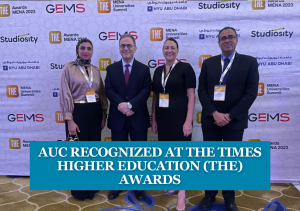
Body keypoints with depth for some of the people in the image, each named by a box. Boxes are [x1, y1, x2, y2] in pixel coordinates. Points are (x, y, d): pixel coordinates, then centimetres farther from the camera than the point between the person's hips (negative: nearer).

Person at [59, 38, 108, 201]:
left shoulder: (96, 70, 9)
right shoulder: (69, 68, -4)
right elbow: (65, 95, -8)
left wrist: (104, 114, 8)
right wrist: (69, 120, -14)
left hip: (95, 113, 5)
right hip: (78, 113, -4)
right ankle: (79, 189, 25)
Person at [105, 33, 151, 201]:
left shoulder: (144, 69, 4)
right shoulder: (111, 68, 7)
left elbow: (146, 90, -8)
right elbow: (109, 90, -4)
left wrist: (130, 104, -21)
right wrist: (123, 105, -19)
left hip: (138, 117, -1)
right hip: (118, 117, 1)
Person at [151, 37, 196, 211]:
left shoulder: (185, 68, -6)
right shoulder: (158, 70, 10)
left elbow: (191, 96, -10)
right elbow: (155, 96, 13)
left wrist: (188, 120, -16)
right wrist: (154, 119, 10)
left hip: (179, 118, -5)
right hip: (162, 118, 6)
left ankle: (182, 194, 10)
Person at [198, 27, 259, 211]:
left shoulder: (250, 62, -1)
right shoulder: (208, 63, 6)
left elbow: (251, 93, -8)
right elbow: (202, 90, 0)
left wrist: (229, 116, -14)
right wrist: (214, 113, -13)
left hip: (235, 120, -2)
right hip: (210, 119, 2)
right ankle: (210, 194, 29)